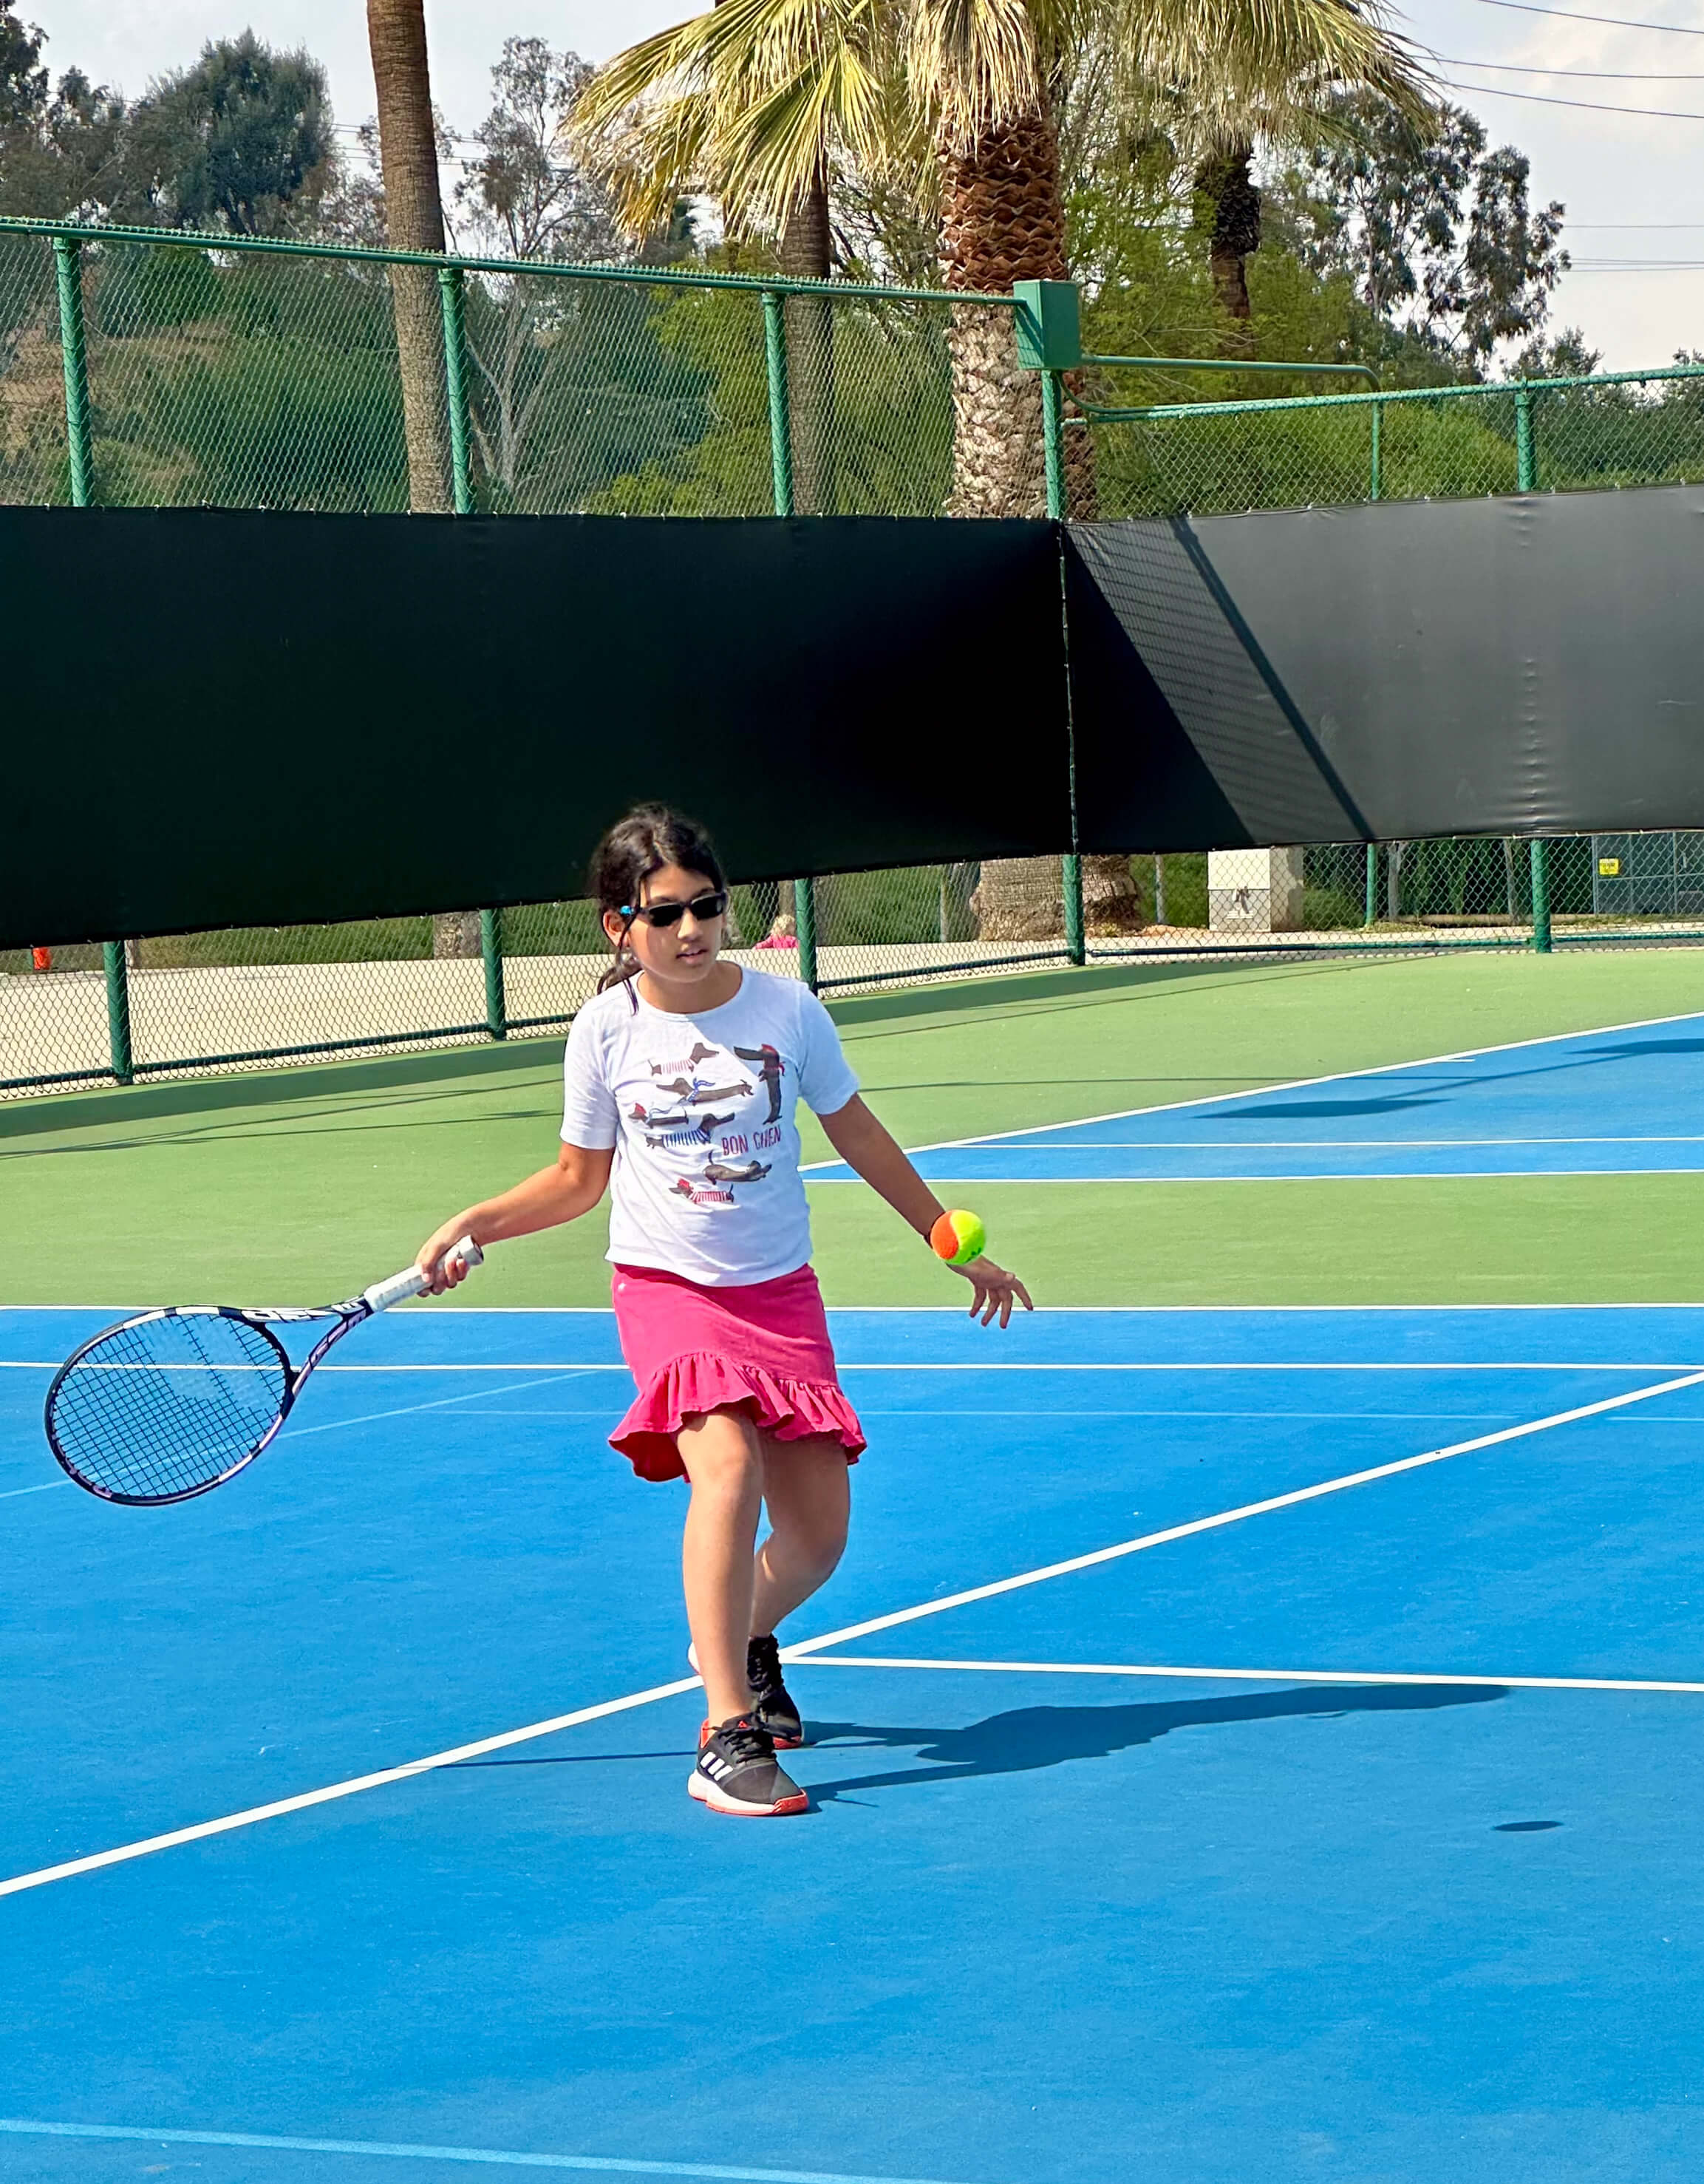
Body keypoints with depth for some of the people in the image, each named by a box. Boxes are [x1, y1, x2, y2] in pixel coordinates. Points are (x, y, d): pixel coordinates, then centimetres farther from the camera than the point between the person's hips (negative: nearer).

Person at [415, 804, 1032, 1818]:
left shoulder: (784, 1008, -3)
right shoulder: (606, 1030, -3)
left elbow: (857, 1133, 11)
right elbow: (578, 1180, 11)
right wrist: (472, 1224, -2)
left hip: (780, 1291, 2)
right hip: (666, 1283, -2)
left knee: (817, 1533, -2)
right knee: (728, 1466, -29)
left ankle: (744, 1640, 35)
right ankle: (727, 1736, -28)